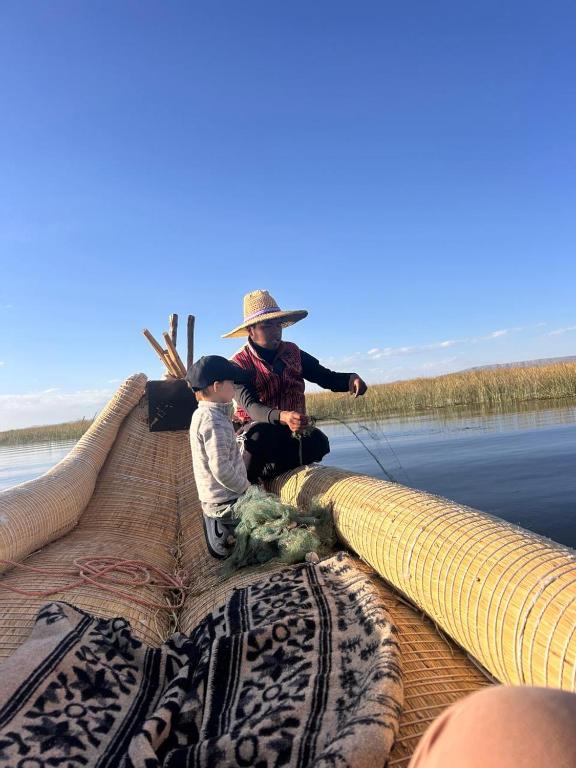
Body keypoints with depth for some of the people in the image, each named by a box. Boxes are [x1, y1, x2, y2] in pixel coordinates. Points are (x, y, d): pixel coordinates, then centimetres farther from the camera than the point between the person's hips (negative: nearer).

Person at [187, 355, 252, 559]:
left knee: (218, 550, 20)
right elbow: (221, 469, -26)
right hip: (226, 503, -10)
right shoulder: (213, 421, -23)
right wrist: (247, 487, -13)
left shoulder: (201, 414, 7)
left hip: (211, 501, 10)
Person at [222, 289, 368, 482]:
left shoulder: (292, 353, 2)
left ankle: (261, 474, -14)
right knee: (260, 435, -38)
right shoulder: (239, 363, -12)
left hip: (292, 431, 4)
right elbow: (251, 406, -27)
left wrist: (350, 378, -24)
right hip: (255, 430, -3)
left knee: (318, 441, -27)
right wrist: (283, 417, -48)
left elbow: (327, 377, 0)